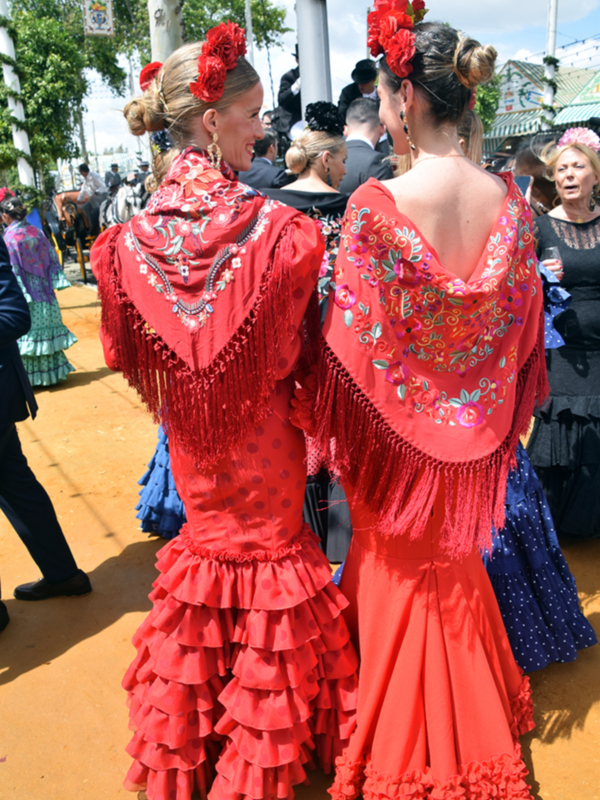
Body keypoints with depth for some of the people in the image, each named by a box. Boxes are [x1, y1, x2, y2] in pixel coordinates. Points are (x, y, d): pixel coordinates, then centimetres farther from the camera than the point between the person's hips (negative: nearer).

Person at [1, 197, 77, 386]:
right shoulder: (36, 232, 4)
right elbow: (52, 258, 4)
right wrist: (56, 281, 8)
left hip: (25, 293, -5)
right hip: (43, 290, 5)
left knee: (28, 331, 2)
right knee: (47, 327, 12)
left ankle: (33, 375, 8)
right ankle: (53, 371, 20)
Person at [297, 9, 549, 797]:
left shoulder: (377, 204, -21)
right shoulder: (507, 197, -5)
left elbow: (354, 342, -20)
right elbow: (522, 321, 2)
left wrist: (325, 436, -6)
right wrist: (487, 406, 16)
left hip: (397, 432, -5)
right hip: (474, 432, 5)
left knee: (400, 572, 17)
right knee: (456, 567, 26)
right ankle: (472, 720, 49)